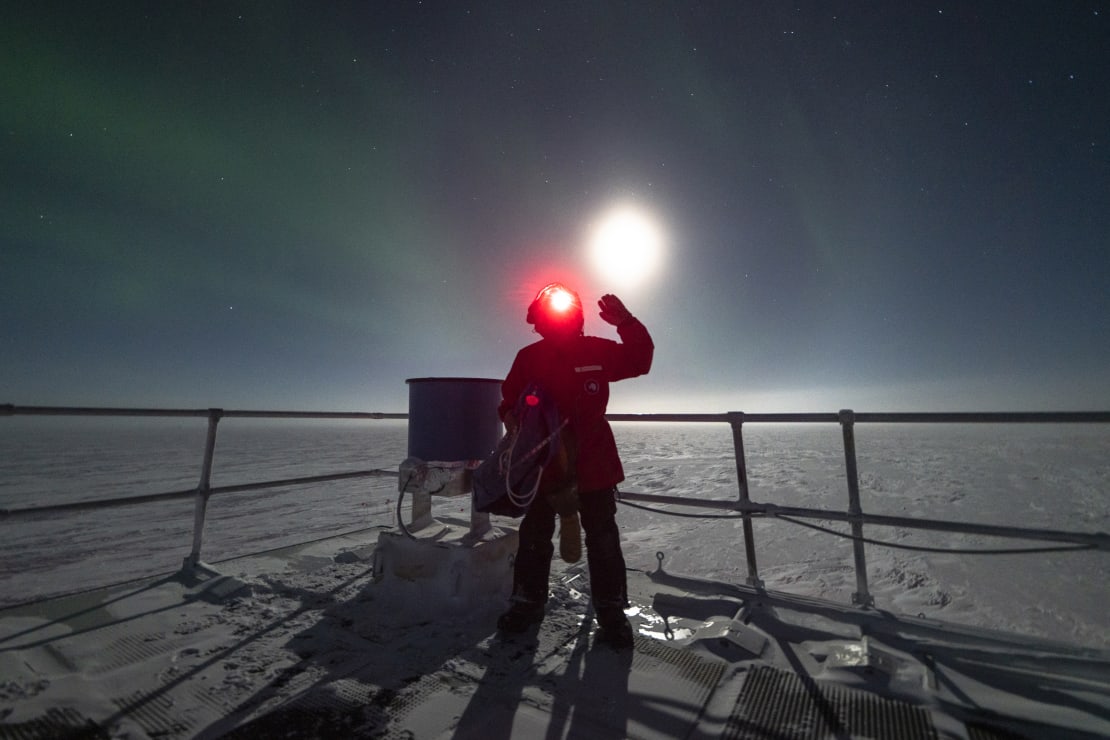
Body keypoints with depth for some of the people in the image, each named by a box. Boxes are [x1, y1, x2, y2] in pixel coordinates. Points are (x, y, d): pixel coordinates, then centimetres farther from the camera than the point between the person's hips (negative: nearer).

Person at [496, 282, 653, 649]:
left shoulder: (598, 351, -3)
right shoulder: (528, 357, -3)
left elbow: (639, 360, 5)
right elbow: (510, 400, 5)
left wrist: (625, 323, -9)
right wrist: (512, 418, -17)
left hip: (593, 460, 0)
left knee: (602, 537, 11)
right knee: (534, 534, 15)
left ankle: (611, 611, 29)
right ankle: (528, 601, 36)